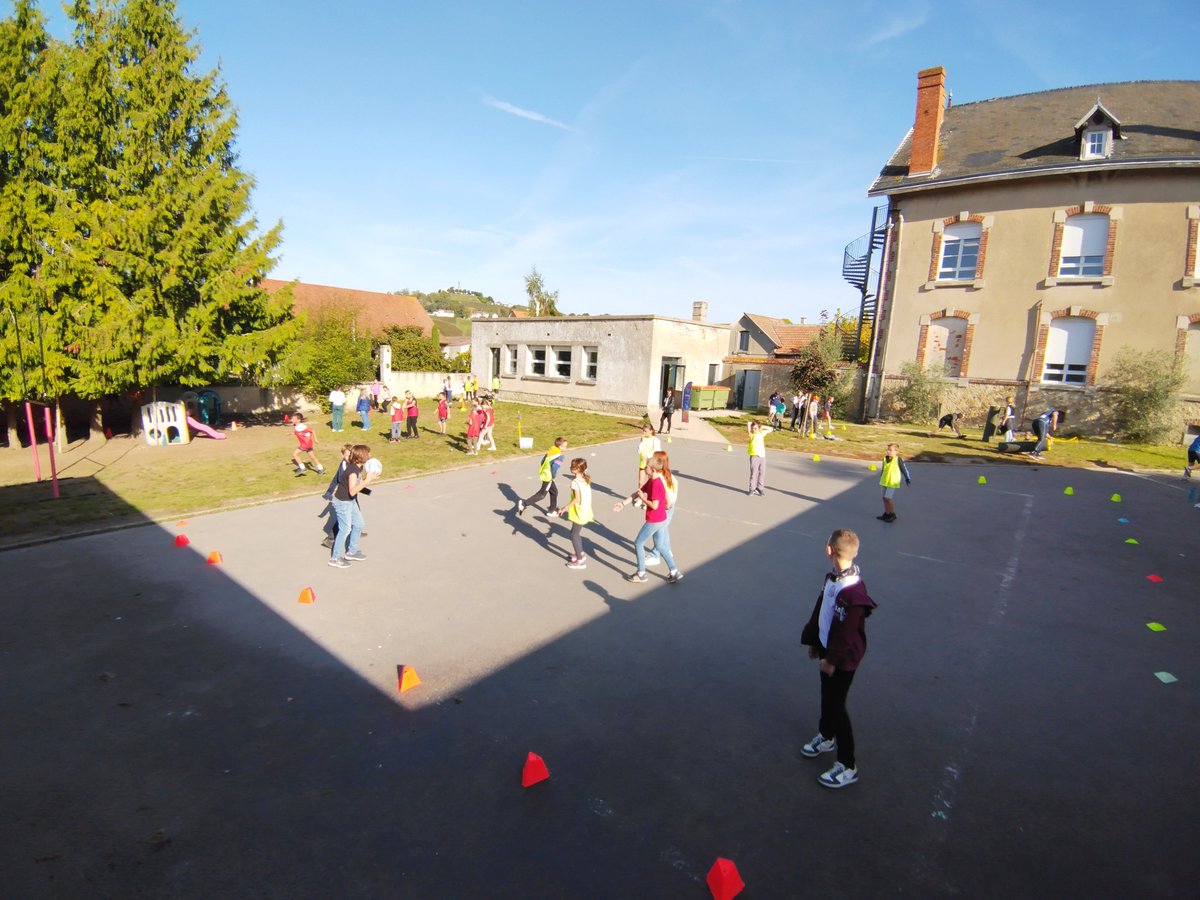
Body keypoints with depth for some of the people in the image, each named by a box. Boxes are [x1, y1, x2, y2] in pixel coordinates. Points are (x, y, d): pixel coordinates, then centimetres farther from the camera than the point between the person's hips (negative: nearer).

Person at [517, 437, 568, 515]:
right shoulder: (560, 456, -19)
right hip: (548, 477, -9)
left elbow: (543, 460, 12)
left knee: (554, 492, 22)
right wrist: (554, 476, -14)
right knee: (541, 494, 0)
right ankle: (524, 503, -7)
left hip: (543, 473, 9)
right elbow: (554, 466, -30)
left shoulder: (551, 451, 6)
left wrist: (544, 470, 15)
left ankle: (552, 510, 32)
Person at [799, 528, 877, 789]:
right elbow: (819, 610, 8)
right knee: (827, 696, 24)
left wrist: (832, 659, -17)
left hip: (844, 656, -8)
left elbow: (846, 633, -25)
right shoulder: (832, 578, -3)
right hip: (827, 648, 8)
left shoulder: (853, 591, -31)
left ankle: (848, 767, 17)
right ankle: (827, 736, 48)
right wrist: (812, 640, 16)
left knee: (836, 705, 2)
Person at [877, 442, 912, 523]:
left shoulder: (898, 459, -14)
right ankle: (886, 514, 24)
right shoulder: (885, 458, 4)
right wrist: (881, 476, 27)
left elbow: (904, 469, -7)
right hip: (885, 481, 7)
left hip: (893, 482, -7)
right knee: (884, 498, 12)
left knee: (888, 498, -11)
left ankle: (892, 514, 4)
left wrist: (907, 479, -2)